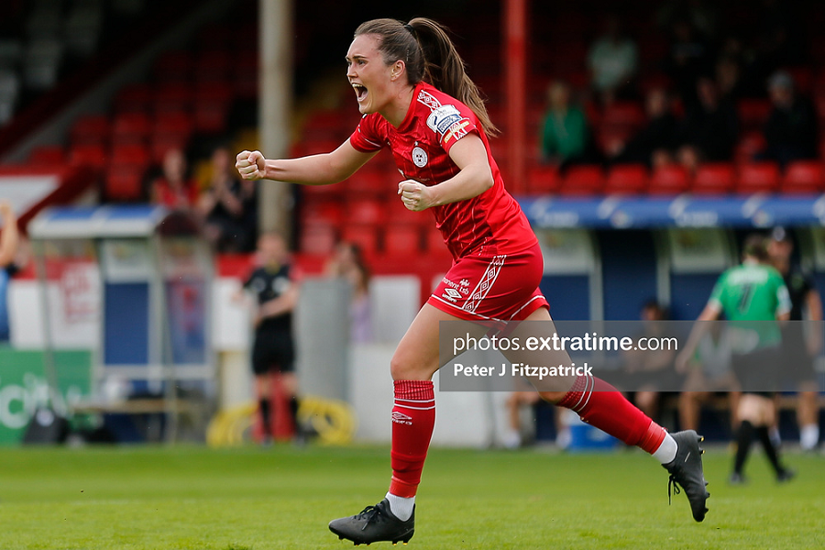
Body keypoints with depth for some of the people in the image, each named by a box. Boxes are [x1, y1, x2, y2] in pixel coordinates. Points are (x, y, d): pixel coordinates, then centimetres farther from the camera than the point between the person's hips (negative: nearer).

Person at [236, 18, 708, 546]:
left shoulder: (440, 112, -20)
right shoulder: (383, 120, 7)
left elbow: (479, 175, -36)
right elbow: (334, 166, 21)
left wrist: (430, 195, -55)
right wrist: (270, 167, 7)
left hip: (499, 257, -9)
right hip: (489, 258, 9)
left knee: (409, 366, -10)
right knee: (555, 382, 13)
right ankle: (673, 449, 21)